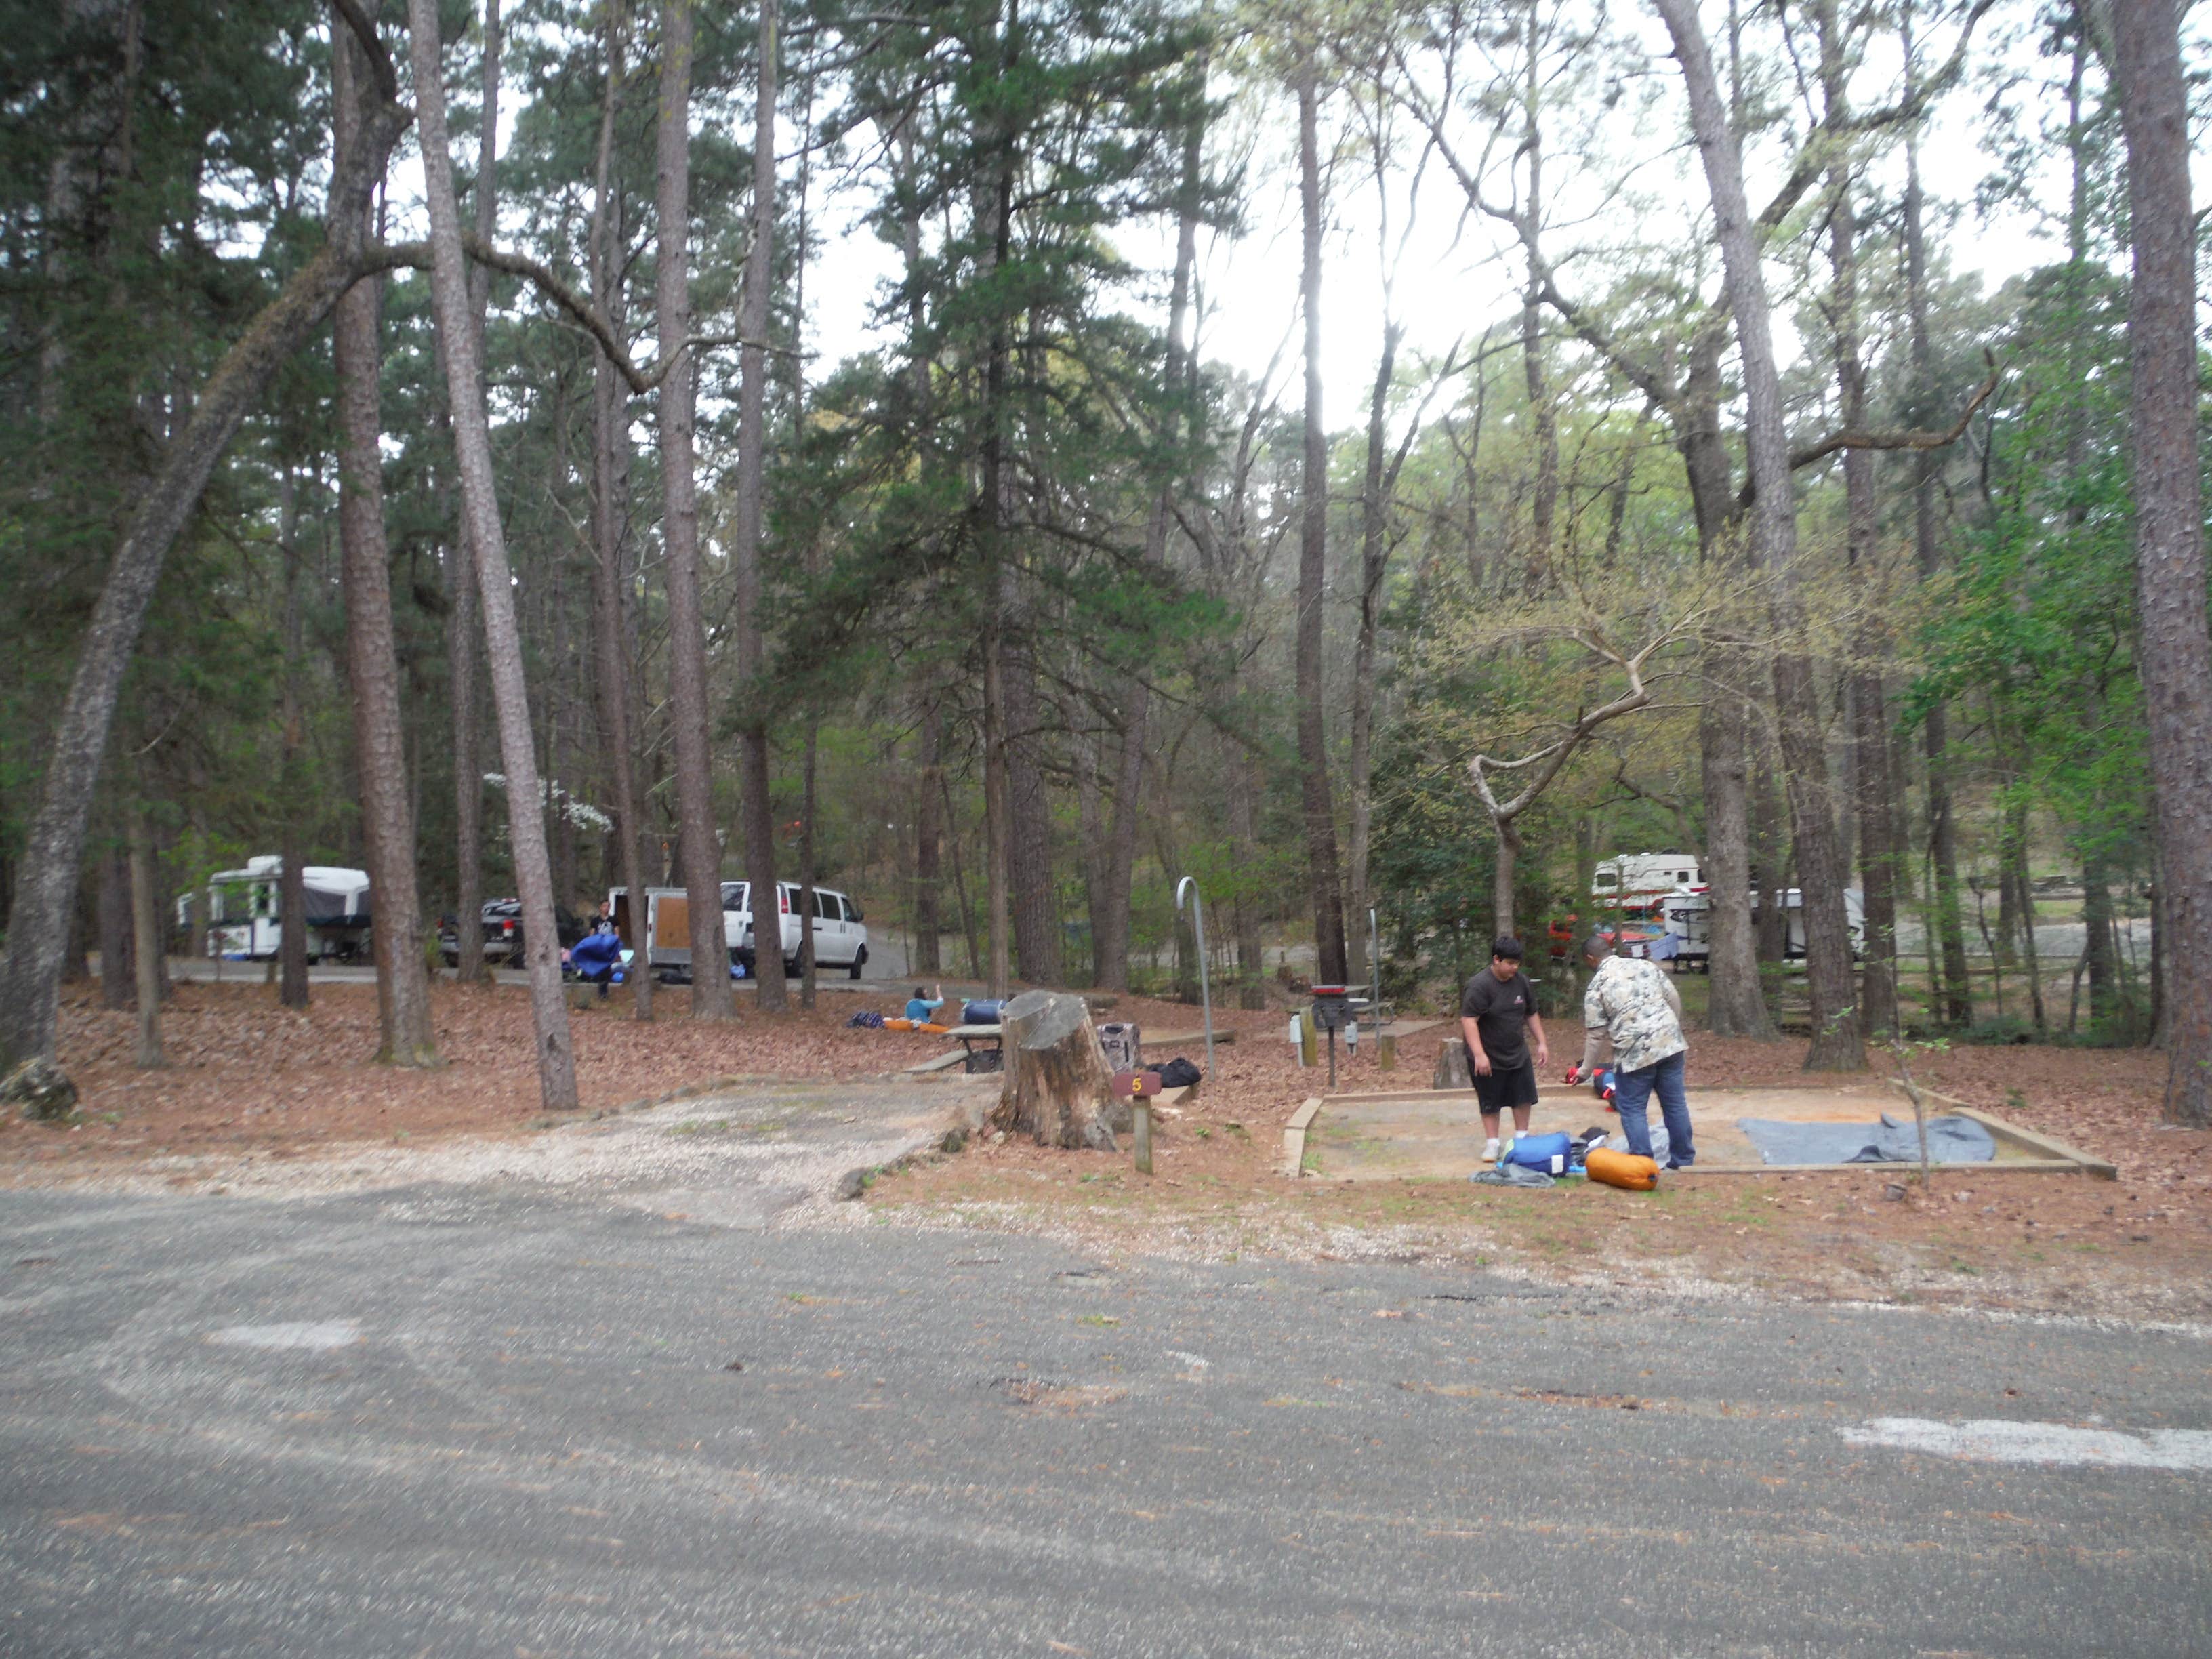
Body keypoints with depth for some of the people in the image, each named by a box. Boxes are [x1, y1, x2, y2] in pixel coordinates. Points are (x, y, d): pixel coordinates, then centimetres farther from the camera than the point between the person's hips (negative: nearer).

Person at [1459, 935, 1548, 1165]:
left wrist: (1542, 1043, 9)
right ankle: (1492, 1143, 18)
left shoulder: (1521, 981, 1)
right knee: (1490, 1103, 5)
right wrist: (1479, 1054, -30)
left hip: (1518, 1054, 6)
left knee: (1524, 1097, 11)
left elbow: (1531, 1014, 13)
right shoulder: (1479, 985, -21)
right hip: (1489, 1059, -6)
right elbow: (1468, 1020, -25)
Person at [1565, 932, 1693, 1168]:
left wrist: (1585, 1069, 7)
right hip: (1669, 1043, 5)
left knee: (1633, 1109, 8)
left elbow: (1597, 1035, -3)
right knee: (1675, 1103, 14)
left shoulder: (1597, 986, -3)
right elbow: (1674, 1001, 11)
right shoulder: (1646, 966, 9)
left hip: (1634, 1053, -5)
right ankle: (1683, 1158, 24)